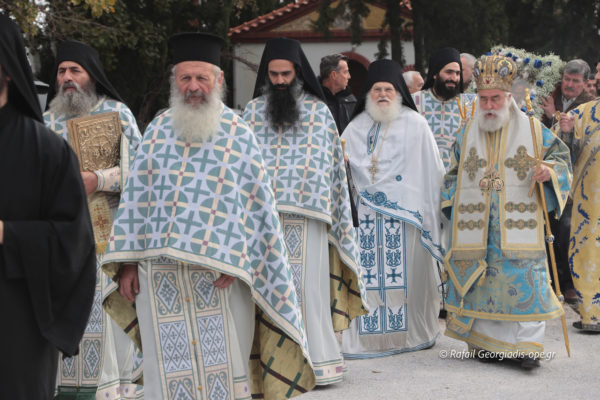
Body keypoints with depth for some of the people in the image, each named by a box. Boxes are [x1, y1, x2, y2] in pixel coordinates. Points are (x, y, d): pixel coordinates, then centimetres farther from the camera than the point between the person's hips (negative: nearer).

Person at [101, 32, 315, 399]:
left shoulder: (238, 134, 1)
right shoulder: (158, 130, 9)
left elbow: (258, 206, -1)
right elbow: (136, 197, 11)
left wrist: (235, 263, -11)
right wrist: (128, 262, 4)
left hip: (220, 277, -2)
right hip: (158, 276, 2)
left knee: (222, 365, 2)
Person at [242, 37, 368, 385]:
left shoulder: (319, 111, 8)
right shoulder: (253, 110, 11)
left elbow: (333, 166, 9)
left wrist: (337, 216, 4)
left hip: (307, 217, -1)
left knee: (309, 287, -4)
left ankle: (319, 360, 3)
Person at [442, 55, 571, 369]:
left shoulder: (532, 129, 4)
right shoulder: (467, 135, 12)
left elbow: (561, 156, 8)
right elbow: (454, 174, 21)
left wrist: (549, 170, -13)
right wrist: (454, 205, 8)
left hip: (517, 224, -2)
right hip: (476, 226, 2)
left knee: (522, 279, -7)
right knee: (482, 282, 2)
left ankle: (526, 344, 1)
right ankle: (488, 341, 13)